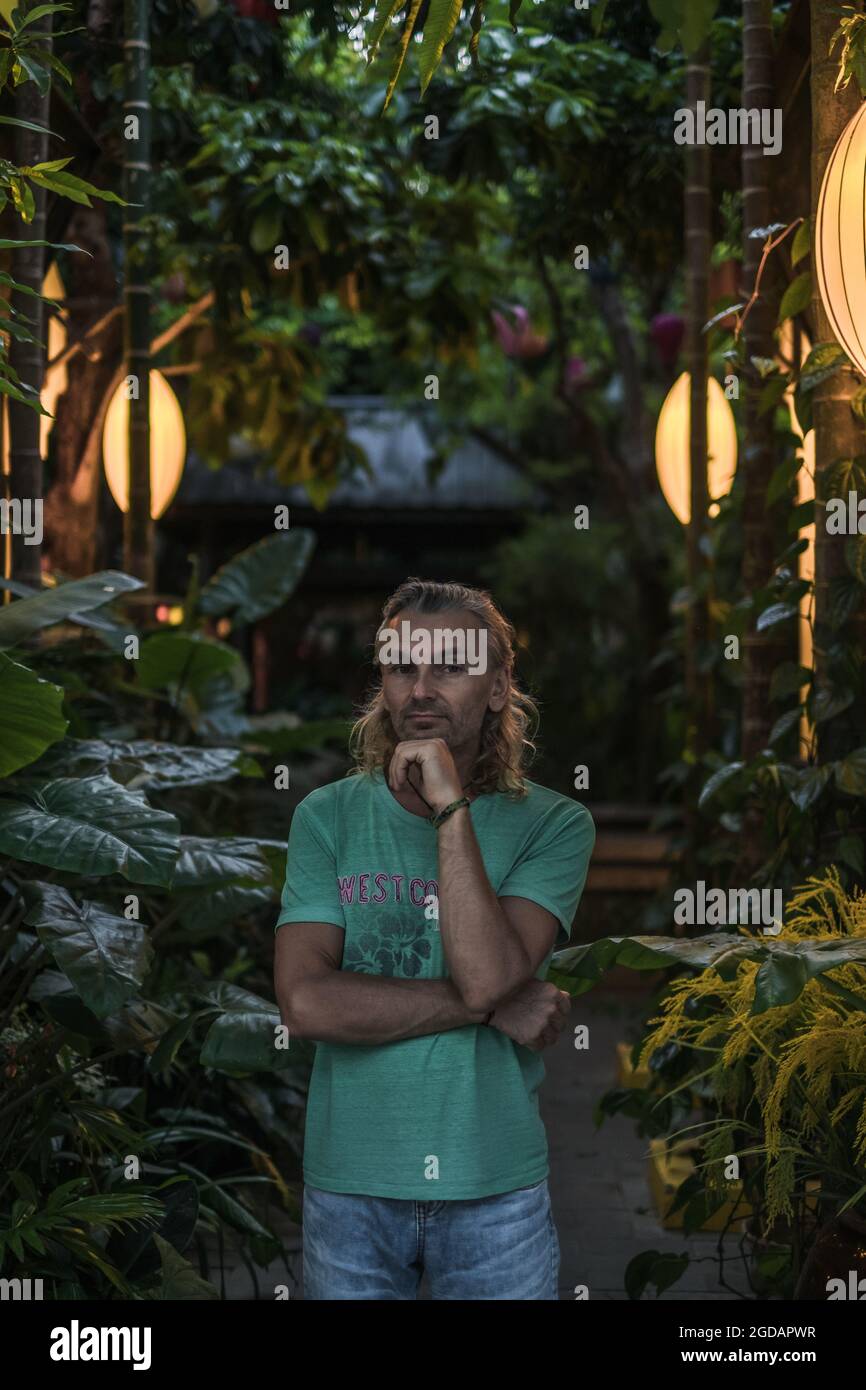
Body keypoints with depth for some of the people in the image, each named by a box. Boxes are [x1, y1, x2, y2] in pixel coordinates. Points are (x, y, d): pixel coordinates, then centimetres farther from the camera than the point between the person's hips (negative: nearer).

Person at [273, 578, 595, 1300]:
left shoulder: (553, 825, -6)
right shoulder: (328, 816, -3)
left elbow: (487, 972, -21)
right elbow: (306, 1002, -15)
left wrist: (451, 807, -21)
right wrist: (495, 1006, -16)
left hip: (497, 1186, 0)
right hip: (350, 1182, 1)